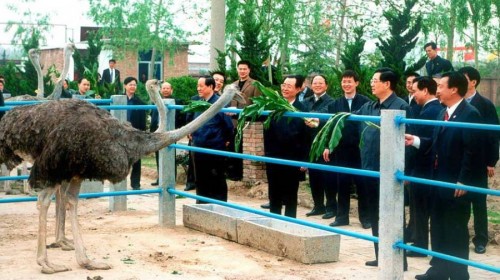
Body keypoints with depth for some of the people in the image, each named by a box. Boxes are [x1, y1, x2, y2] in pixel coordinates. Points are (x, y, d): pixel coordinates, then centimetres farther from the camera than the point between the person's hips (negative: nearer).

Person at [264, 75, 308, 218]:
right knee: (274, 194, 10)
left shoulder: (302, 109, -3)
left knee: (290, 195, 6)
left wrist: (304, 160, -8)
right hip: (273, 157, 2)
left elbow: (305, 137, -5)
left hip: (292, 159, -2)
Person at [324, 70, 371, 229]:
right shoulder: (336, 104, 9)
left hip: (360, 149, -3)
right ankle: (342, 216, 15)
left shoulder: (365, 102, -4)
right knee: (342, 184, 8)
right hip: (341, 150, 4)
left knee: (362, 184, 4)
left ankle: (365, 217, 12)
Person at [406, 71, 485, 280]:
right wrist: (415, 141, 2)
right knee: (438, 229, 15)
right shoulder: (443, 113, 13)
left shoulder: (470, 114, -16)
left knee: (456, 232, 2)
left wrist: (463, 182, -21)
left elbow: (472, 151, -20)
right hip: (440, 181, 9)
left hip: (457, 184, -9)